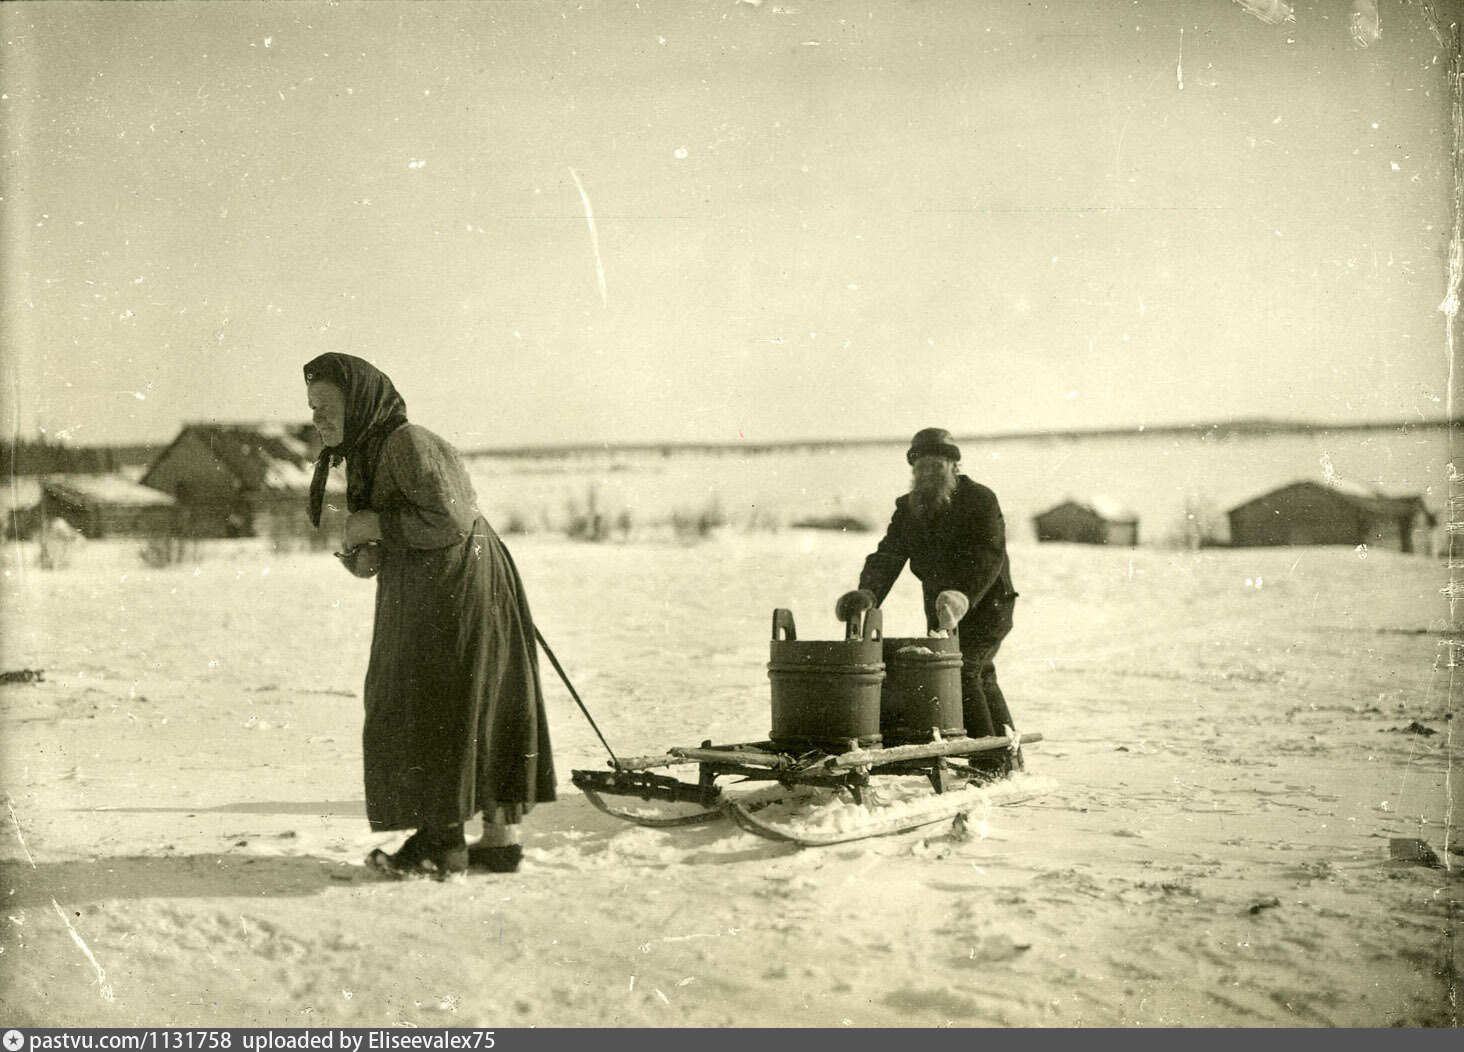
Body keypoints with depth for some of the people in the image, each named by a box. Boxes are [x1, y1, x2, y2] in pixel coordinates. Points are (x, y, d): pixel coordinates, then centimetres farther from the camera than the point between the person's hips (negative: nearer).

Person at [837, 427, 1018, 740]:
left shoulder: (981, 500, -15)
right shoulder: (907, 509, 2)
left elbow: (989, 556, -27)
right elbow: (887, 556, -9)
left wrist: (963, 596, -45)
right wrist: (868, 593, -30)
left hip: (985, 605, -7)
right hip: (939, 609, 7)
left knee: (961, 665, -24)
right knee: (981, 678, 19)